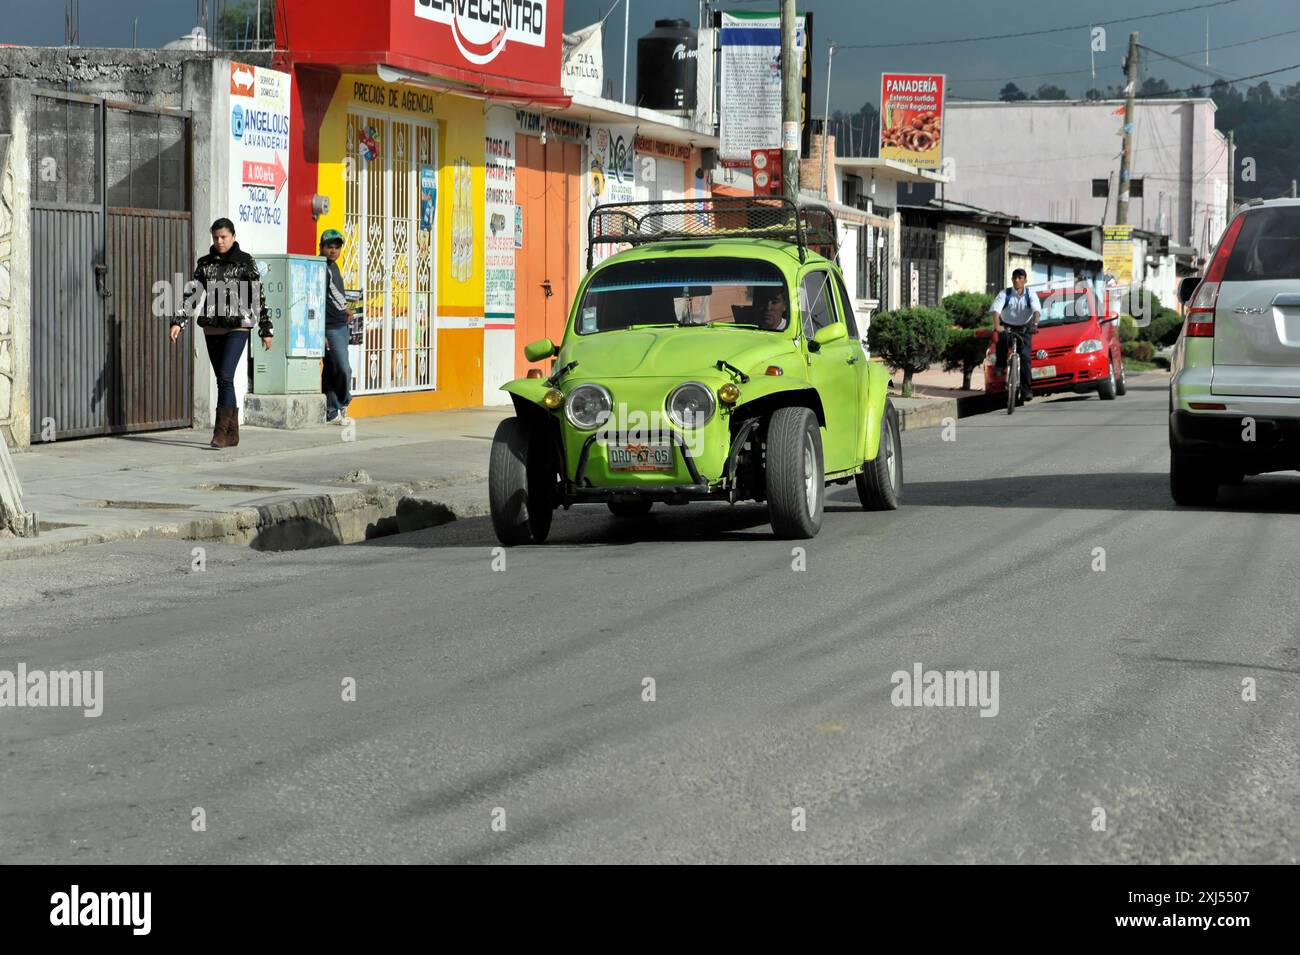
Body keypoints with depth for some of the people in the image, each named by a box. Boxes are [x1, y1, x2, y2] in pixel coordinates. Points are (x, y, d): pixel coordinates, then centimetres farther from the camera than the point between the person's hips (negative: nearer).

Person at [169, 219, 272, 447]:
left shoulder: (245, 262, -1)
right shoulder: (205, 263, 10)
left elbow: (258, 297, 0)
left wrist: (266, 330, -1)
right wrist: (178, 322, -2)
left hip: (237, 328, -5)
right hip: (212, 329, 5)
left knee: (225, 377, -15)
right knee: (223, 380, 7)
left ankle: (221, 431, -14)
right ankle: (233, 433, 14)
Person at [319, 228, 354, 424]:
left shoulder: (333, 266, 14)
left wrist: (344, 309, 15)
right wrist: (320, 333, -23)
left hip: (341, 326, 9)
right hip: (330, 328, -9)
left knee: (330, 371, 13)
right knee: (344, 369, -10)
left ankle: (332, 414, 17)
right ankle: (343, 405, 9)